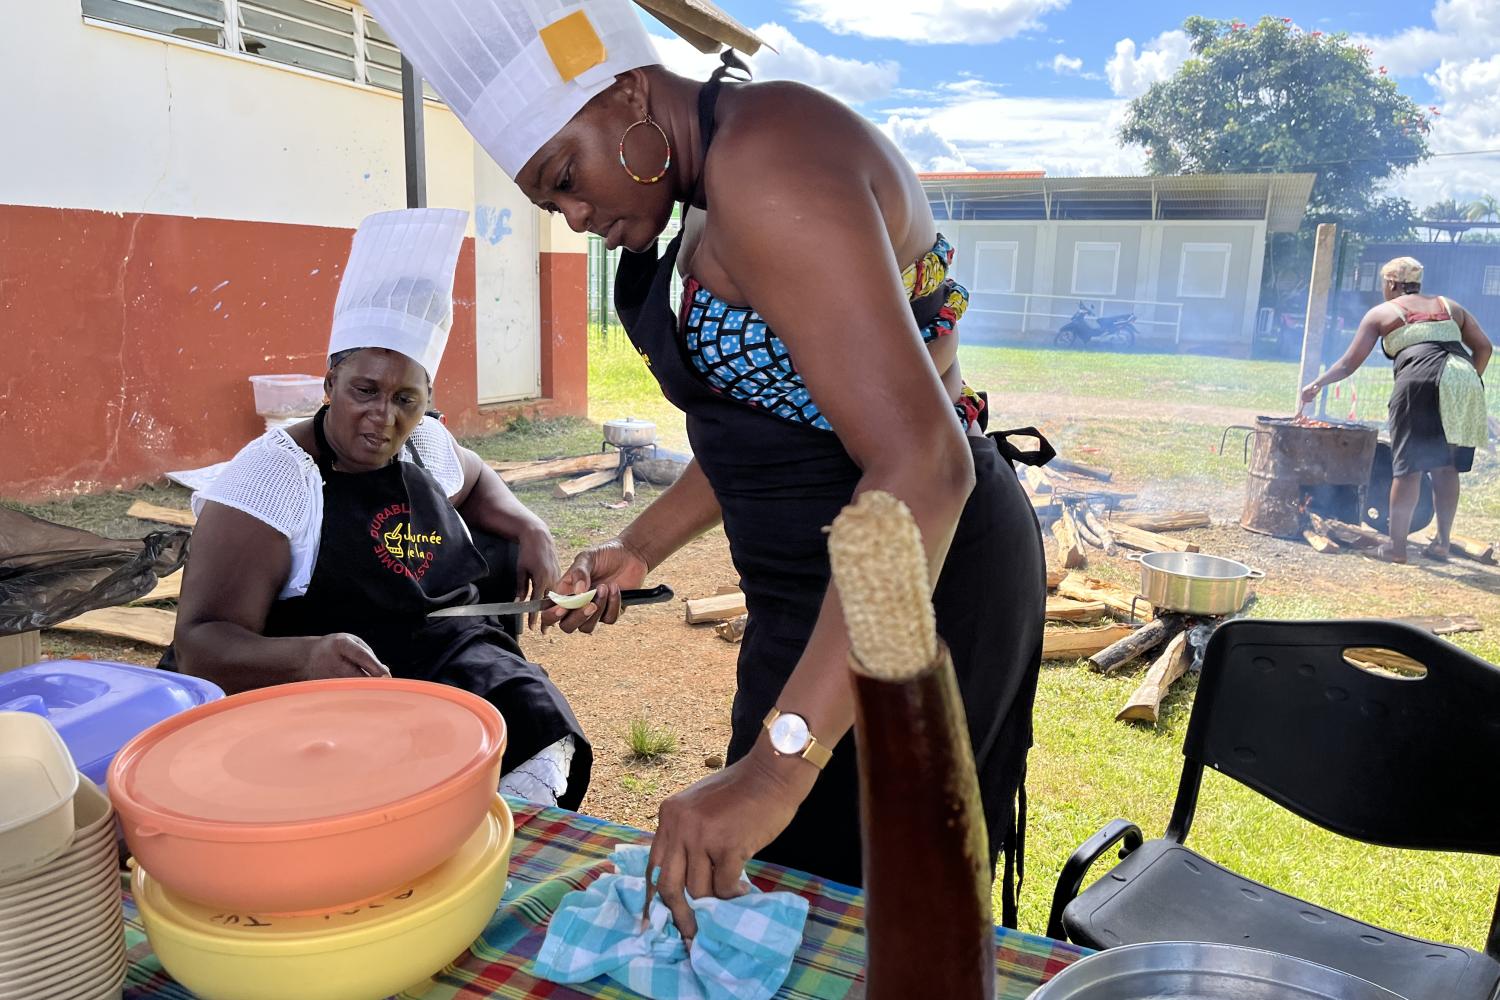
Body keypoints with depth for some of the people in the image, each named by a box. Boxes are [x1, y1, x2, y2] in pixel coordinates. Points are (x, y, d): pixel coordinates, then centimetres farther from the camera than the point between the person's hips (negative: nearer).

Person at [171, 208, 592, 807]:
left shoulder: (425, 442, 7)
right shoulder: (272, 472, -11)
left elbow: (474, 479, 32)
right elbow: (199, 646, -16)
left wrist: (529, 528, 10)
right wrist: (308, 656, -37)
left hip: (449, 656, 6)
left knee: (541, 725, -24)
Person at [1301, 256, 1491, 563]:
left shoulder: (1382, 313, 14)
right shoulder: (1450, 307, 26)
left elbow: (1349, 364, 14)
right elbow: (1483, 347, 16)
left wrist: (1317, 383, 25)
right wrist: (1469, 383, 21)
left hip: (1421, 380, -5)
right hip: (1465, 381, 5)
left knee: (1409, 466, -1)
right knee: (1446, 467, 12)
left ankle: (1397, 545, 2)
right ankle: (1442, 543, 15)